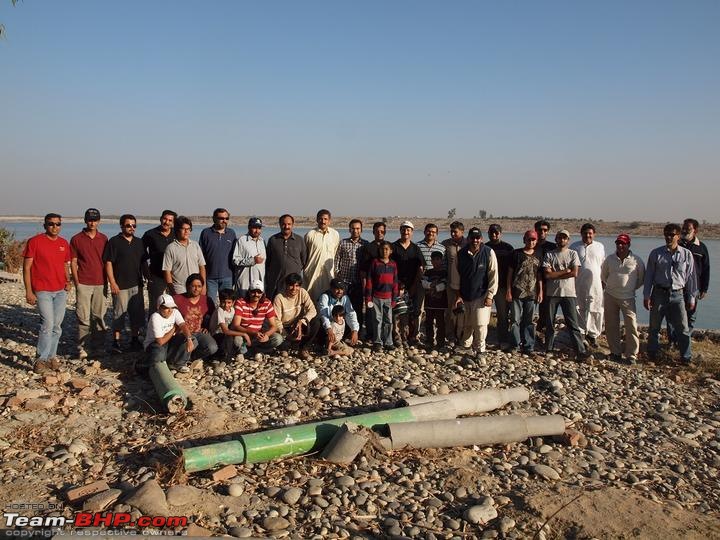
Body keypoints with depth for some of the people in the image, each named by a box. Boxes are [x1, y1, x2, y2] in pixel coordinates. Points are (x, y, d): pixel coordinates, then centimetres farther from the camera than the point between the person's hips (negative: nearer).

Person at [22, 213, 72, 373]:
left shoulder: (64, 243, 10)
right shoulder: (35, 242, -6)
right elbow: (26, 267, -5)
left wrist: (68, 281, 3)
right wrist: (28, 291, -10)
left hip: (61, 291, 5)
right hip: (43, 291, -5)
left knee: (57, 326, 8)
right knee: (48, 324, -12)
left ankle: (51, 356, 19)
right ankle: (40, 360, 1)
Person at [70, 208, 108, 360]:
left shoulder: (103, 239, 9)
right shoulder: (76, 239, 2)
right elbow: (73, 262, 2)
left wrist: (106, 282, 9)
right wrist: (77, 283, -4)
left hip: (100, 284, 3)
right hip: (83, 284, -2)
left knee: (99, 315, 7)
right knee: (83, 317, -3)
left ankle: (98, 345, 16)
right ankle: (82, 347, 2)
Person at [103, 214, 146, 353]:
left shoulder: (139, 242, 13)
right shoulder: (114, 242, -5)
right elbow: (108, 263, -9)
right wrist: (112, 282, -14)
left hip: (137, 284, 6)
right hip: (120, 285, -6)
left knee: (137, 313, 10)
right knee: (119, 314, -2)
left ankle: (134, 340, 21)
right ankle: (116, 342, 7)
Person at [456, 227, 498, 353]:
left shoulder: (488, 253, -8)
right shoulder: (461, 254, 1)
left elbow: (493, 275, -6)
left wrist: (490, 295, -9)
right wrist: (458, 294, 5)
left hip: (481, 296, -3)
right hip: (465, 296, 3)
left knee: (480, 325, -6)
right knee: (467, 324, 10)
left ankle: (480, 350, 10)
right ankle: (465, 346, 27)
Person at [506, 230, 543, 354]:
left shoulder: (538, 255, 8)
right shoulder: (517, 254, -2)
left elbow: (539, 275, 12)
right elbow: (510, 273, -1)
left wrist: (540, 292, 6)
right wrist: (508, 291, -6)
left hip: (531, 293, 3)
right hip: (517, 293, -3)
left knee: (528, 321, 9)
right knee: (516, 320, 0)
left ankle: (528, 346, 15)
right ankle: (515, 345, 10)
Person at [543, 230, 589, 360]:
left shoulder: (573, 254, 3)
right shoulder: (549, 255, 4)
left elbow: (575, 273, -8)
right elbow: (547, 275, -7)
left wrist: (555, 275, -8)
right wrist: (566, 271, -8)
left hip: (568, 293, -1)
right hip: (552, 293, 1)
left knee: (573, 324, -2)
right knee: (549, 323, 10)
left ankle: (581, 351, -2)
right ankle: (548, 349, 21)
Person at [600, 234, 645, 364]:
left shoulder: (636, 260, -5)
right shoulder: (609, 259, 2)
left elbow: (641, 278, 9)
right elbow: (603, 276, 19)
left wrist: (632, 288, 13)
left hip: (628, 298, -3)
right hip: (610, 296, 3)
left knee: (632, 326, -6)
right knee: (611, 326, 7)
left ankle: (632, 355, 4)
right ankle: (615, 352, 20)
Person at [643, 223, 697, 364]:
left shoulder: (687, 255, 1)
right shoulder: (656, 253, 0)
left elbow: (691, 277, 6)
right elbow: (648, 275, 2)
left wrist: (691, 298, 6)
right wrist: (646, 296, -1)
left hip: (678, 294, 0)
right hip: (659, 293, 0)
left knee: (683, 328, 3)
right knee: (654, 326, 9)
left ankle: (686, 357, 14)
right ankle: (652, 354, 24)